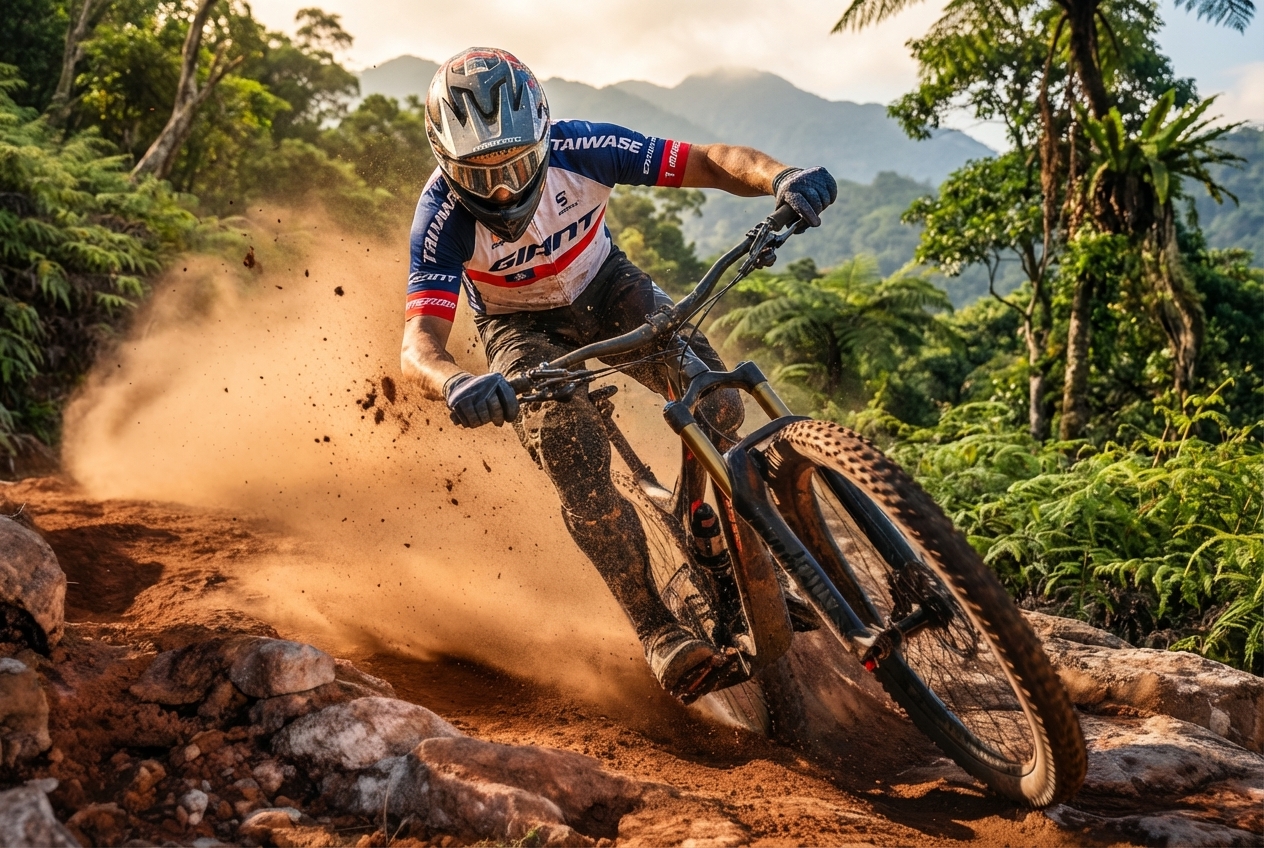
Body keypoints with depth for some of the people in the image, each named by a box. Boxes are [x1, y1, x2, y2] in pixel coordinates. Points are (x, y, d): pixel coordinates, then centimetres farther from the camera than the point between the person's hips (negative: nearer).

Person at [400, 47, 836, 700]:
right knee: (581, 478, -23)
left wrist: (779, 176, -49)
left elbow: (710, 162, -27)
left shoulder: (578, 149, -29)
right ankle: (656, 631, -7)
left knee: (716, 404, -20)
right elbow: (417, 348, -41)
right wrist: (455, 384, -66)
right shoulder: (444, 214, -32)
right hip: (521, 326, -2)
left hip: (603, 286, 2)